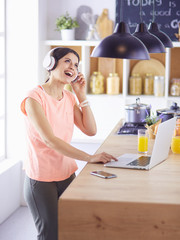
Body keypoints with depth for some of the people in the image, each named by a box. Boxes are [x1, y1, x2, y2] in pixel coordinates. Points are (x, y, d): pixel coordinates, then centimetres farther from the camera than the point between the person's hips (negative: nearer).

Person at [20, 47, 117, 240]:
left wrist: (81, 95, -3)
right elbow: (49, 140, -26)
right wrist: (89, 157, -31)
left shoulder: (69, 98, 7)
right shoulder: (35, 98, -16)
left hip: (67, 175, 6)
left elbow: (90, 130, 1)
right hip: (41, 180, -6)